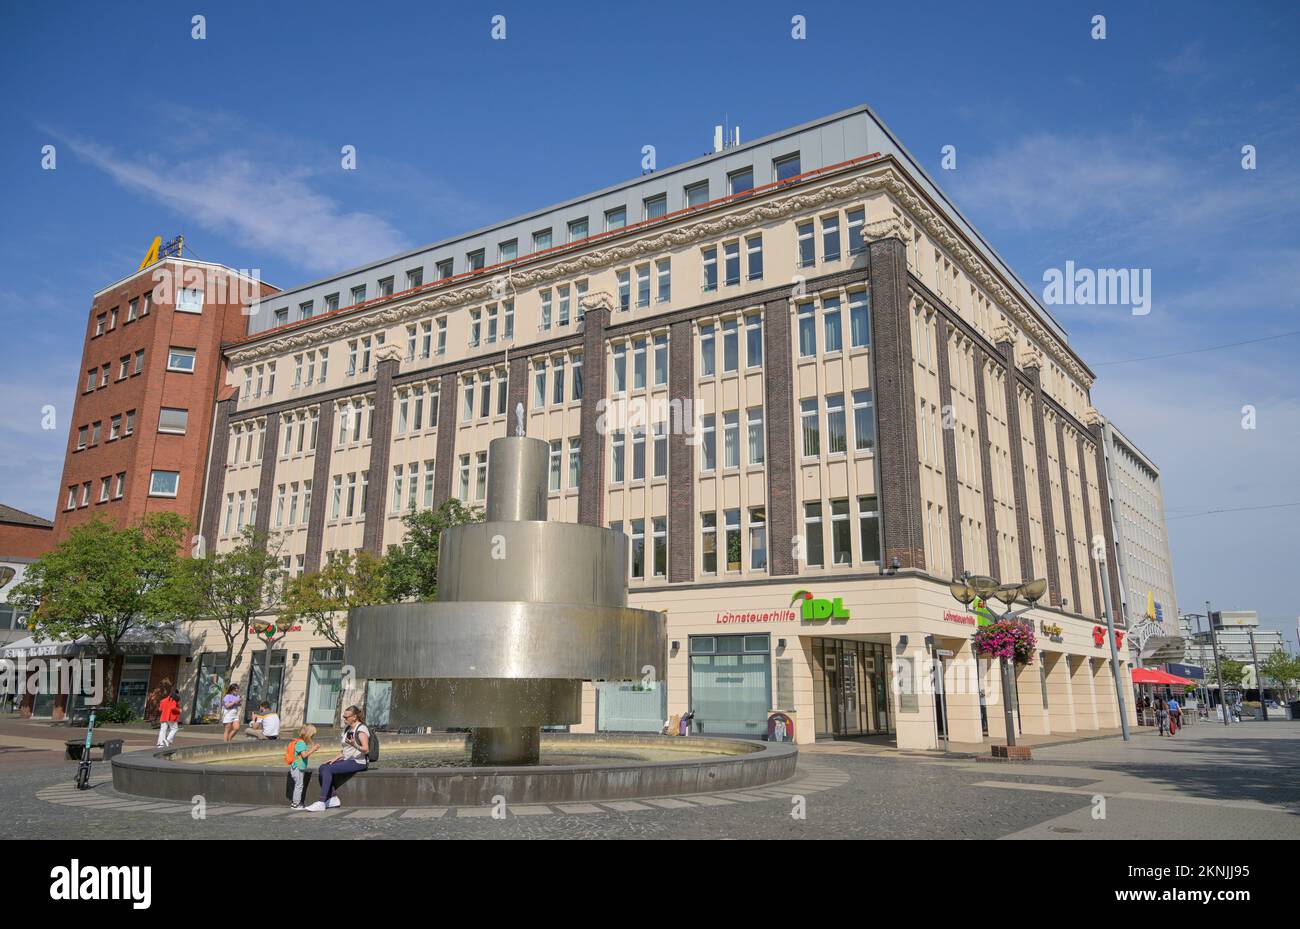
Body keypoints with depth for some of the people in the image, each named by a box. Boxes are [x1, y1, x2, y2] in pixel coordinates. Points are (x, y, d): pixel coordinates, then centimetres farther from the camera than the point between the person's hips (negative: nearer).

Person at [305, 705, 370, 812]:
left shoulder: (361, 729, -12)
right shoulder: (347, 729, 16)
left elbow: (366, 750, -21)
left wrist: (354, 745, -37)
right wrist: (336, 758, 7)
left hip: (358, 762, -9)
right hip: (347, 759, 9)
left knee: (328, 769, -21)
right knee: (322, 767, -5)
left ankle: (322, 802, -20)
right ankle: (333, 798, -4)